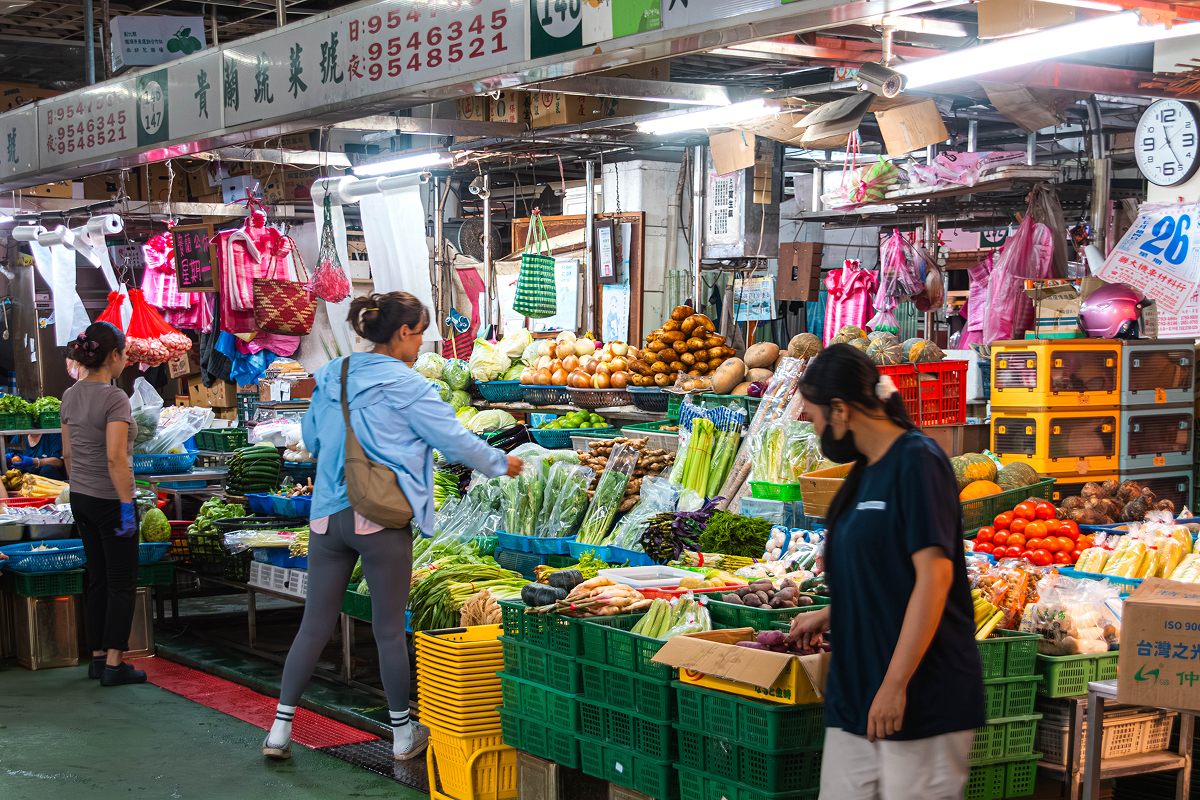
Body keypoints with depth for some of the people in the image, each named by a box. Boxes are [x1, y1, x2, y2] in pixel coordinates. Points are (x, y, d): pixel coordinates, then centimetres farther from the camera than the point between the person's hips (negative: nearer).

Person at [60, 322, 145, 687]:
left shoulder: (70, 396, 5)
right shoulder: (114, 398, -19)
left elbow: (68, 454, 11)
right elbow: (115, 458, -25)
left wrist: (80, 493, 20)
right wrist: (127, 509, -20)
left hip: (81, 499, 8)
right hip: (111, 500, -8)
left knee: (98, 580, 15)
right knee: (123, 584, 2)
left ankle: (98, 657, 20)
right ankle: (114, 664, 2)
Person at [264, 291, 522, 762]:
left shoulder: (332, 377, 10)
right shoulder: (405, 385, -8)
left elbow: (311, 439, 21)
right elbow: (454, 440, -3)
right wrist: (501, 464, 12)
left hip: (327, 514, 5)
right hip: (381, 520, -5)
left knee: (315, 626, 10)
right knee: (389, 629, 5)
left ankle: (280, 728, 11)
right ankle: (404, 735, 16)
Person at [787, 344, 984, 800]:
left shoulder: (917, 462, -13)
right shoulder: (865, 472, 15)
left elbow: (934, 577, -20)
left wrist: (895, 685, -23)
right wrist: (828, 616, 26)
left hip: (923, 701, -8)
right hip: (855, 695, 8)